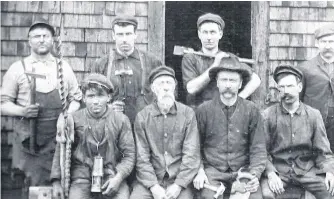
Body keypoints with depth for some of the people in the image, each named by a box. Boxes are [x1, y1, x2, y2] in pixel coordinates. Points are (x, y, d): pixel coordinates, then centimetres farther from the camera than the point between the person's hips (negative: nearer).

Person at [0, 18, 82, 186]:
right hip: (29, 141, -2)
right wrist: (22, 111, -14)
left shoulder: (64, 68, 11)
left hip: (59, 140, 2)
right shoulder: (17, 69, 4)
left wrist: (68, 116, -4)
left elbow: (75, 99, 16)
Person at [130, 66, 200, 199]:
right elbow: (142, 156, 0)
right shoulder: (142, 117, 3)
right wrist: (154, 186, -11)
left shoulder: (188, 113, 1)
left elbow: (191, 154, -3)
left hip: (179, 179, 0)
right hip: (150, 180, 1)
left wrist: (178, 185, -11)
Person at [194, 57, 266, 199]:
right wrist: (199, 170, -4)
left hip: (242, 170, 1)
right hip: (213, 171, 0)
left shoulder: (252, 110, 3)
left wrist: (255, 174, -11)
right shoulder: (203, 110, 2)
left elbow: (258, 148, 3)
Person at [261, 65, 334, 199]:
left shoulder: (314, 115, 3)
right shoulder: (268, 115, -2)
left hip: (307, 169, 2)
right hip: (277, 168, -2)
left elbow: (322, 151, 5)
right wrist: (270, 173, -19)